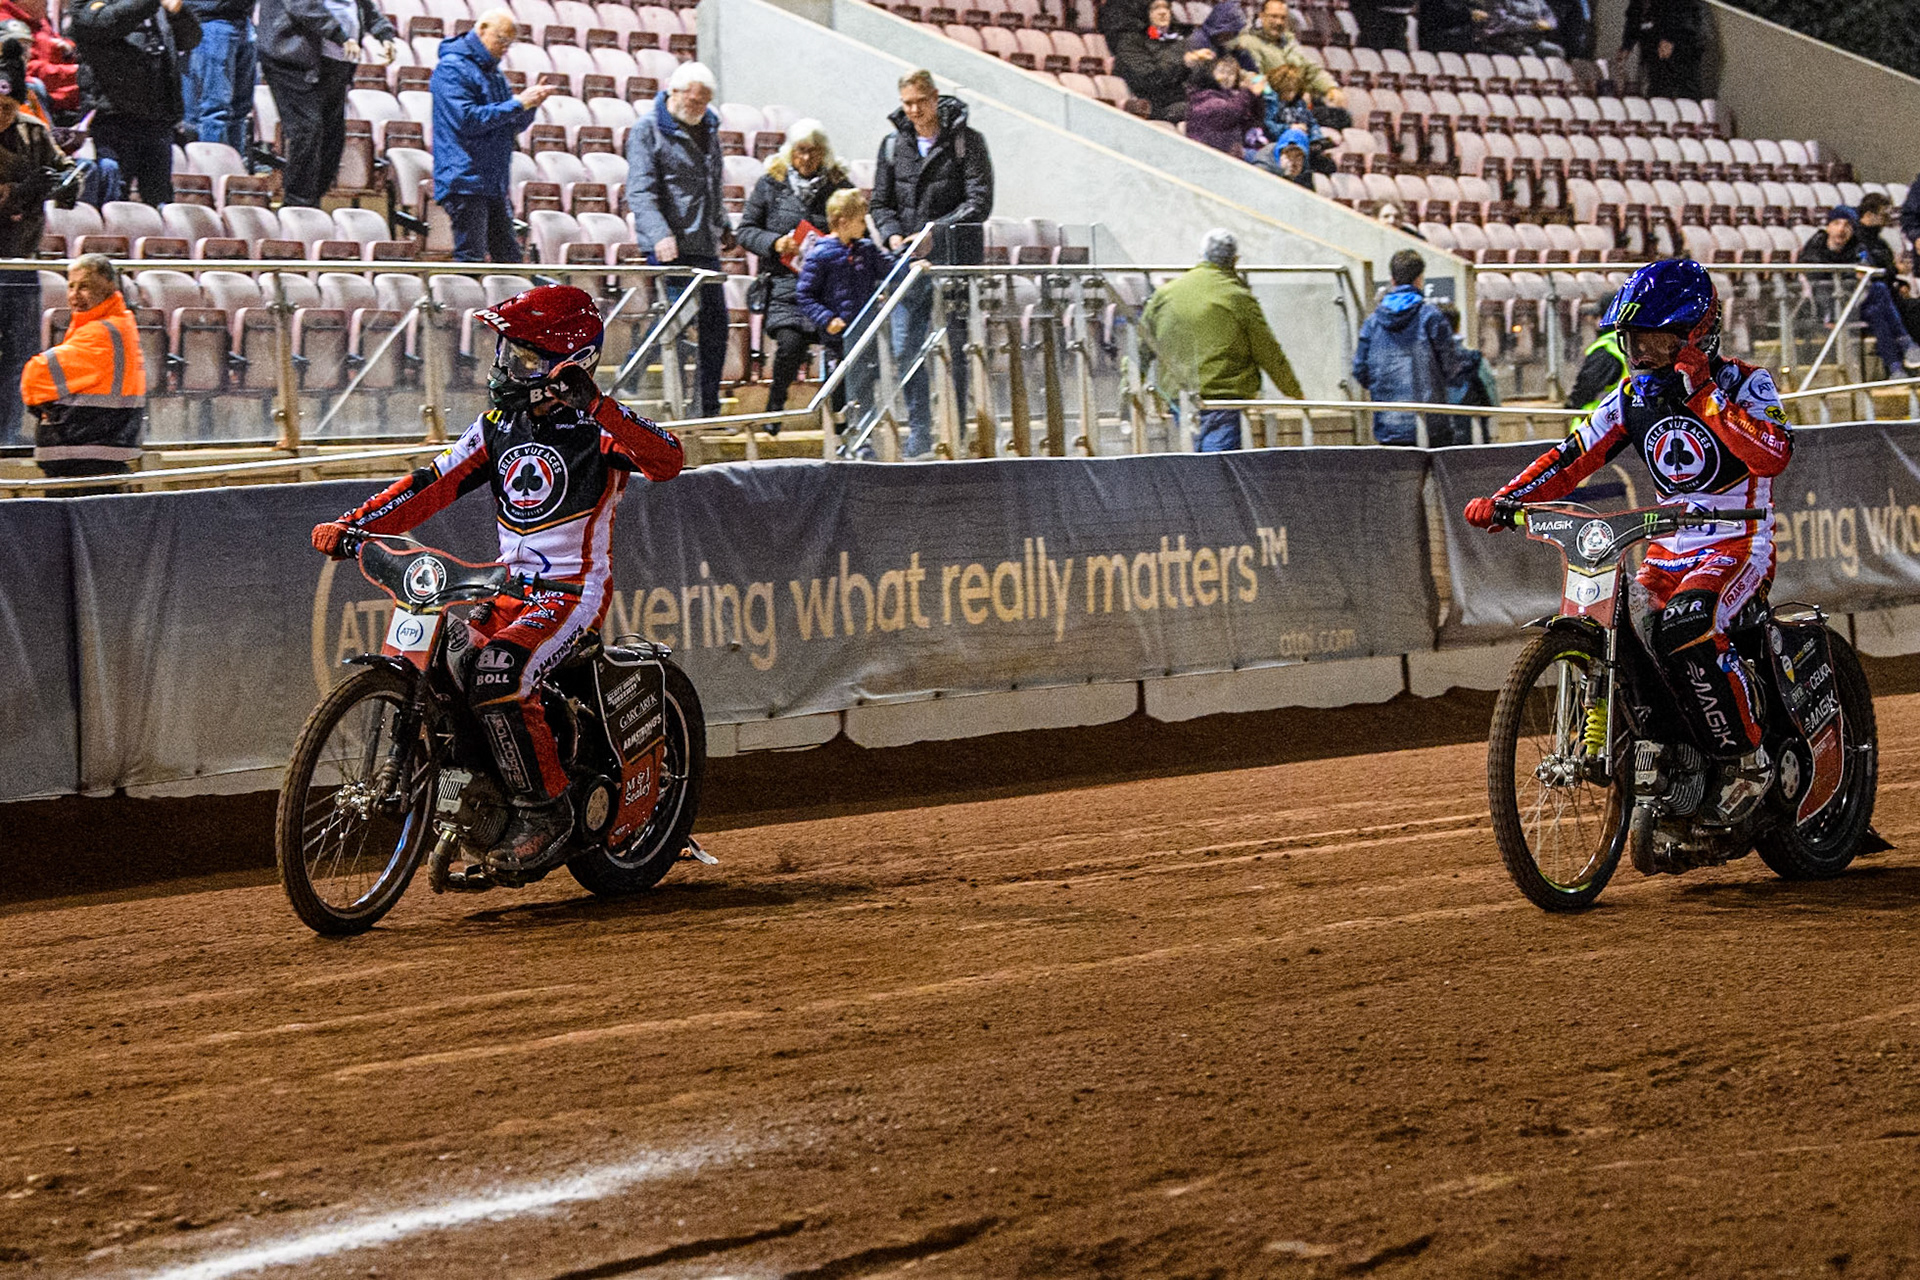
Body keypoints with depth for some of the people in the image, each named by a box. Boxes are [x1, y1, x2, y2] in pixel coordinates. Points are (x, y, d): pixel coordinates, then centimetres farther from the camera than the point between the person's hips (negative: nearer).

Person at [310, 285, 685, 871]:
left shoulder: (597, 427, -8)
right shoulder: (500, 425, 12)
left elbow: (666, 461, -26)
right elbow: (435, 482, 7)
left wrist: (595, 406, -36)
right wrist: (352, 524, -4)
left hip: (575, 592, -8)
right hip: (510, 590, 8)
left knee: (496, 676, -31)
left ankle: (544, 807, -16)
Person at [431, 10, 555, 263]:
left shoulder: (494, 73, 19)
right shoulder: (452, 68, -8)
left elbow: (513, 127, 22)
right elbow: (467, 119, -20)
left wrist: (530, 104, 1)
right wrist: (518, 104, -17)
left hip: (495, 184, 9)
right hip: (465, 183, -9)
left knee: (509, 258, 6)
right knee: (471, 261, -11)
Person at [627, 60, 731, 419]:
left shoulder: (708, 126, 16)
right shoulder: (648, 129, -7)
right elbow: (640, 190, -16)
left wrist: (722, 226, 29)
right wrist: (659, 234, -28)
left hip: (704, 246, 7)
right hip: (670, 250, -7)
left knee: (714, 325, 7)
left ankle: (708, 408, 15)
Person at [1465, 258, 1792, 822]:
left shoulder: (1746, 384, -9)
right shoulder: (1634, 395, 8)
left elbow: (1772, 456, -27)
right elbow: (1573, 456, 7)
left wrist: (1704, 394, -27)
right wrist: (1503, 500, -5)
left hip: (1739, 546, -7)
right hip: (1668, 551, 7)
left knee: (1686, 625, -33)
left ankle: (1748, 757, -19)